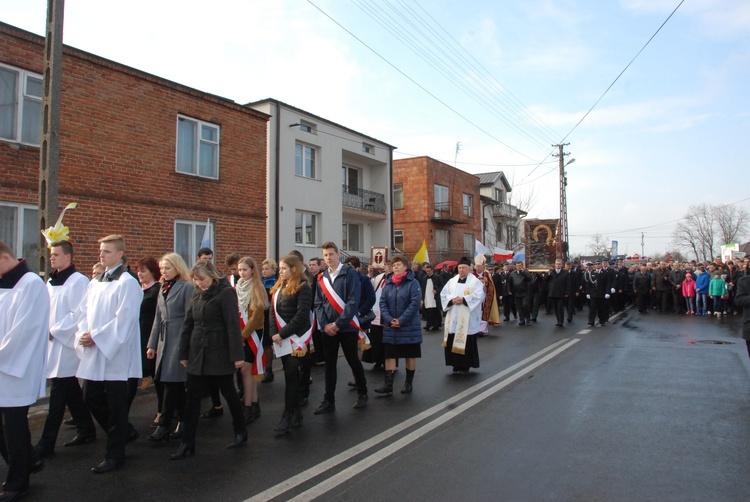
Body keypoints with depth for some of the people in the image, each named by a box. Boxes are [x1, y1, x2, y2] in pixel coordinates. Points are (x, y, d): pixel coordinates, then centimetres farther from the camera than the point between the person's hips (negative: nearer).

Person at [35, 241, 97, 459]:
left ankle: (46, 443, 3)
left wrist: (54, 331, -14)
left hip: (67, 345, -8)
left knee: (58, 394, -3)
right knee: (71, 391, 15)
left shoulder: (78, 281, -13)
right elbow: (48, 310, 19)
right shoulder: (51, 281, 13)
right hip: (53, 343, 8)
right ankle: (86, 430, 26)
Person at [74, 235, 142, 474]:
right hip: (93, 352, 8)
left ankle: (115, 454, 16)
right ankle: (124, 431, 32)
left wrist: (96, 337, -16)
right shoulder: (95, 283, 13)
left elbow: (123, 320, -18)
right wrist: (83, 335, -5)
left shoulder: (127, 283, -12)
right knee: (91, 398, 12)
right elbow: (84, 312, 12)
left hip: (115, 353, -8)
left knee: (116, 404, 2)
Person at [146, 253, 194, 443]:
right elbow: (158, 318, 17)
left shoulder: (187, 287, -8)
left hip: (180, 340, -7)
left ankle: (164, 425, 0)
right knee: (175, 383, 11)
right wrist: (152, 344, 15)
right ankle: (183, 419, 22)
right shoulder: (163, 288, 14)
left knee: (171, 381, -6)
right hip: (164, 340, 7)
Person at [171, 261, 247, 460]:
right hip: (197, 353, 6)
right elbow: (188, 324, 11)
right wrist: (184, 353, 9)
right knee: (192, 397, 5)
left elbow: (233, 325, -16)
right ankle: (187, 442, 13)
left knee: (229, 392, 8)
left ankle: (241, 432, 26)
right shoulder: (197, 295, 9)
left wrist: (237, 354, -18)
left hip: (219, 353, -6)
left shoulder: (226, 292, -11)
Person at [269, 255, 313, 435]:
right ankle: (296, 414, 21)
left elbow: (301, 315, -17)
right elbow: (273, 312, 10)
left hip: (297, 339, -7)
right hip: (282, 339, 7)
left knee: (292, 376, -6)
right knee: (291, 377, 12)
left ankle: (288, 417, 3)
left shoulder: (303, 288, -10)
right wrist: (274, 333, -5)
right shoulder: (278, 288, 14)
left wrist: (282, 334, -17)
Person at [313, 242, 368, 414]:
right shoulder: (322, 278, 9)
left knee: (353, 361, 7)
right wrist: (325, 324, -8)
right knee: (329, 364, 8)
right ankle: (329, 401, 16)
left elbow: (353, 301, -14)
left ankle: (362, 394, 27)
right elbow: (318, 304, 7)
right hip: (328, 328, 4)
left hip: (347, 327, -4)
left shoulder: (350, 273, -7)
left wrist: (338, 324, -17)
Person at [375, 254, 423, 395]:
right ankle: (388, 385, 5)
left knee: (410, 356, 8)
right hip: (390, 327, 4)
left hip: (409, 327, -3)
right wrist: (390, 319, -13)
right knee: (389, 355, 2)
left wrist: (401, 320, -19)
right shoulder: (388, 283, 7)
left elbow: (415, 303, -15)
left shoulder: (413, 282, -6)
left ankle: (408, 383, 20)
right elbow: (382, 302, 3)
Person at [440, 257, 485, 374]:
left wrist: (464, 299, -20)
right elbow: (443, 294, 5)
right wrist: (452, 299, -14)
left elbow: (479, 296, -14)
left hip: (467, 319, -4)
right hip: (453, 317, 5)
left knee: (466, 342, -1)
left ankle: (465, 366, 10)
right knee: (452, 341, 6)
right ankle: (456, 364, 18)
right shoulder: (452, 281, 12)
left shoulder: (475, 281, -1)